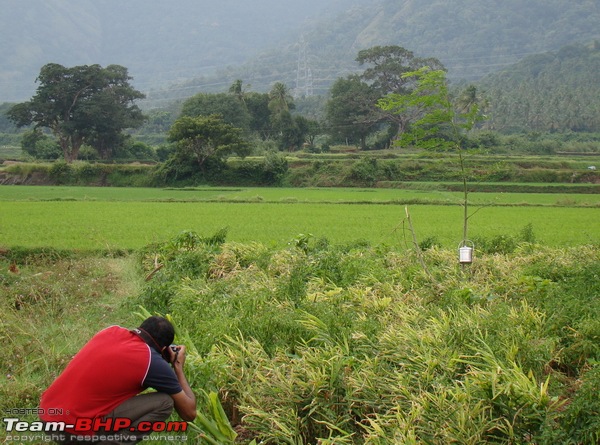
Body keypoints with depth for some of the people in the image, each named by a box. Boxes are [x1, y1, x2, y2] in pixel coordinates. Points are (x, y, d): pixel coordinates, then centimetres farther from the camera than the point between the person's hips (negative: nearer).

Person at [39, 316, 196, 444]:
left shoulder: (112, 331, 9)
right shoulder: (152, 361, -8)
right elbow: (189, 413, 2)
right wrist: (178, 367, 15)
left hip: (46, 414, 8)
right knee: (165, 402, -4)